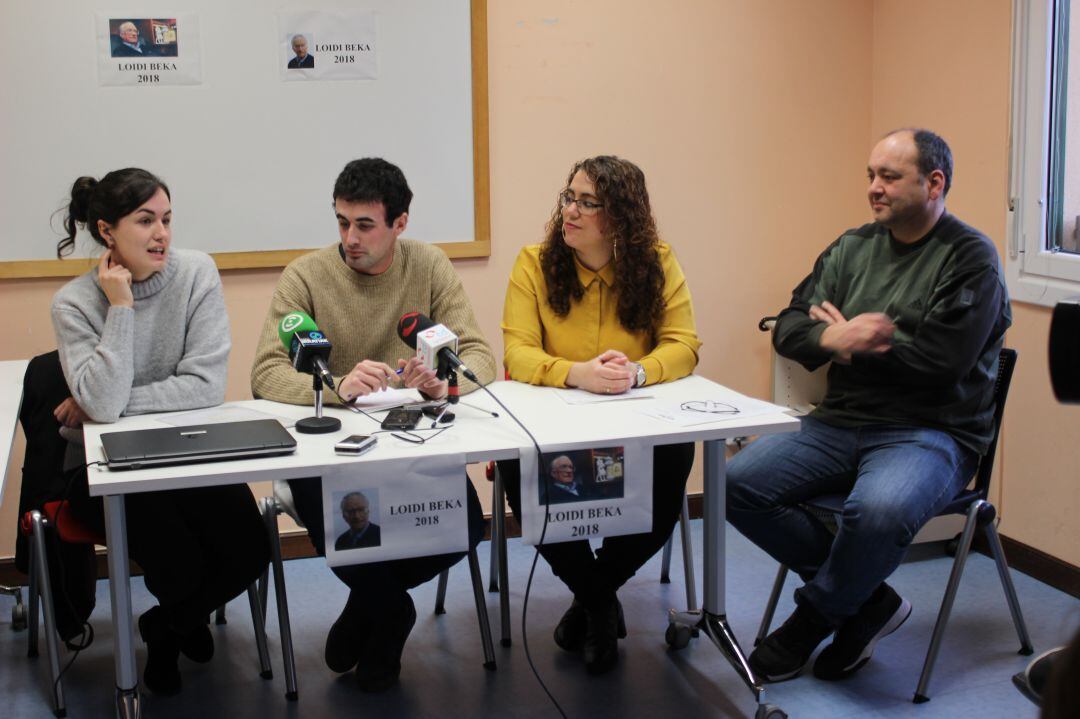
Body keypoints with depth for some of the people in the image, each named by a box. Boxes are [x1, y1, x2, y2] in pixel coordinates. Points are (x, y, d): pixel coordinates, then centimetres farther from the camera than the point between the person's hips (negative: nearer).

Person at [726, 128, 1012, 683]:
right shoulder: (853, 248, 13)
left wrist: (849, 338, -6)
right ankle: (867, 601, -2)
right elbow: (789, 329, 8)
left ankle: (813, 620, -6)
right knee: (738, 483, -13)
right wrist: (838, 338, -15)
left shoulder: (971, 258, -5)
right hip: (841, 423, 6)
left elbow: (944, 358, -17)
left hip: (930, 431, -6)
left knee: (879, 509, -38)